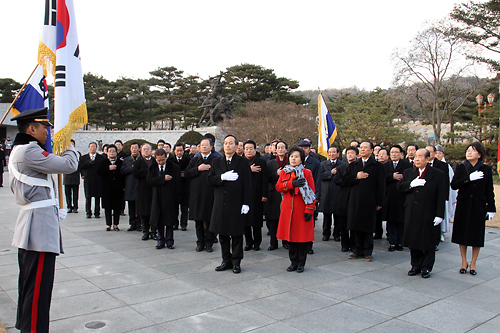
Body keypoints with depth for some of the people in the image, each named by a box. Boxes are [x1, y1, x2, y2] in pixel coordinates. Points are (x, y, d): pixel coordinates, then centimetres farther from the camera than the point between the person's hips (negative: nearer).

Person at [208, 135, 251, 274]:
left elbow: (247, 184, -4)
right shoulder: (217, 162, 11)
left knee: (237, 235, 3)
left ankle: (236, 262, 16)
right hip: (220, 204, 4)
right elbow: (210, 180, 3)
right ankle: (226, 261, 23)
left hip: (236, 204, -4)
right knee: (223, 234, 10)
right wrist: (222, 177, -16)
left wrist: (246, 203, -10)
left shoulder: (243, 162, 0)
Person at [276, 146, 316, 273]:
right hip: (288, 210, 3)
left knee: (303, 237, 2)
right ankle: (293, 262, 22)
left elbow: (311, 193, -4)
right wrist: (292, 184, -16)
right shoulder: (284, 172, 10)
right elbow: (278, 187, -1)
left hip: (302, 210, -3)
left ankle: (301, 263, 16)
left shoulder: (307, 173, -1)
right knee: (291, 235, 9)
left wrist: (309, 210, -10)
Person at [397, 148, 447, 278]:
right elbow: (399, 186, 4)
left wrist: (439, 214, -10)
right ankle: (416, 266, 23)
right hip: (411, 213, 4)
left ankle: (426, 268, 19)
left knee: (428, 241, 5)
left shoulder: (438, 174, -2)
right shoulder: (408, 172, 11)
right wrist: (411, 184, -15)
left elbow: (441, 196, -5)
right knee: (413, 239, 10)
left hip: (428, 214, -4)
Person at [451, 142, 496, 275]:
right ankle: (464, 262, 19)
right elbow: (453, 185, -8)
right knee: (463, 234, 6)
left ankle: (473, 263, 17)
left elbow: (489, 191, 2)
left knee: (477, 235, 4)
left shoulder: (486, 169, 2)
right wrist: (469, 178, -19)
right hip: (463, 206, 1)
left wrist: (491, 208, -1)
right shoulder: (460, 168, 3)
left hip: (479, 207, -1)